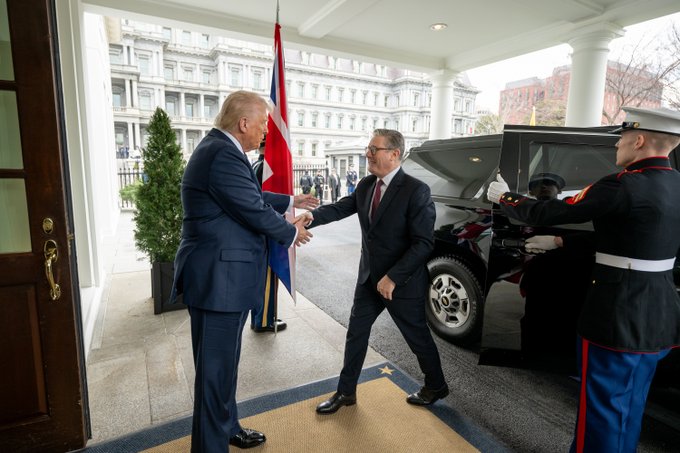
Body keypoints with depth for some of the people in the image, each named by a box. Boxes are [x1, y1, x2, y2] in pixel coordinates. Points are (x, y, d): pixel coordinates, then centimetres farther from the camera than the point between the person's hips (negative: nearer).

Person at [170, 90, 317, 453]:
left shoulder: (219, 148, 13)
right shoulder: (224, 155, -21)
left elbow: (252, 196, 22)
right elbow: (256, 212, -19)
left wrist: (291, 201, 28)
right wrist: (292, 233, -2)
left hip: (222, 277, 11)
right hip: (218, 280, -11)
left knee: (224, 363, 23)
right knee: (215, 369, 3)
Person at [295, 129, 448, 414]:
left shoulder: (416, 190, -19)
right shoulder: (366, 185, 2)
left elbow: (424, 243, -21)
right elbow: (341, 208, -3)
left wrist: (393, 278, -23)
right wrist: (312, 216, -23)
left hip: (403, 282, -6)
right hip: (369, 278, 6)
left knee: (417, 336, 13)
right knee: (356, 333, 14)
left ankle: (436, 387, 41)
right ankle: (345, 392, 33)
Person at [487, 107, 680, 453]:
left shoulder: (625, 186, -21)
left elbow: (546, 213, -16)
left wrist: (504, 198, 1)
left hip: (621, 317, -9)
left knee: (602, 408, 9)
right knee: (627, 407, 25)